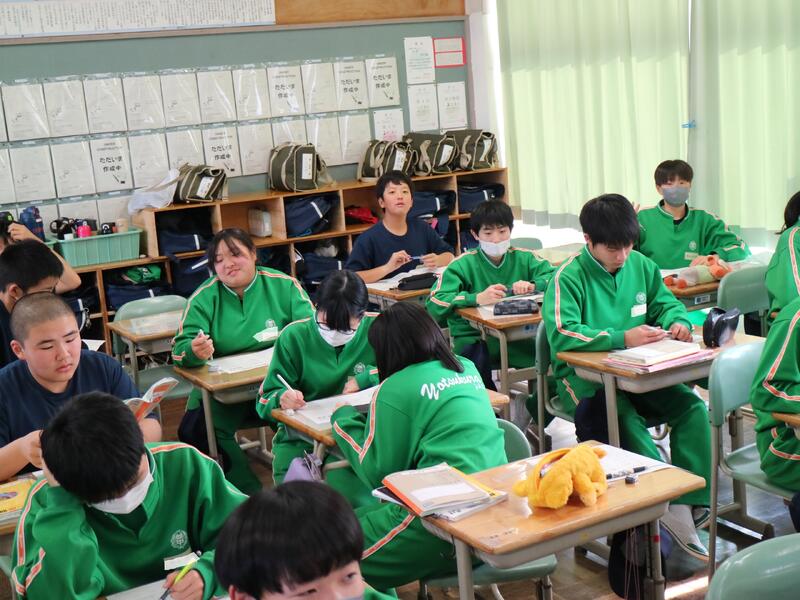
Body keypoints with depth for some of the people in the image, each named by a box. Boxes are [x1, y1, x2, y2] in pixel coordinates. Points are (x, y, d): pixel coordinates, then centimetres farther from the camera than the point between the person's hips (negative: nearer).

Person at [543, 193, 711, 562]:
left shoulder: (641, 266, 8)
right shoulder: (569, 277, -11)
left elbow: (667, 304, 20)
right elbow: (561, 334, -24)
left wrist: (678, 321, -6)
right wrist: (622, 338, -31)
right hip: (583, 377, -5)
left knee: (692, 406, -20)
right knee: (624, 420, -35)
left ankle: (690, 504, -18)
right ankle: (670, 501, -26)